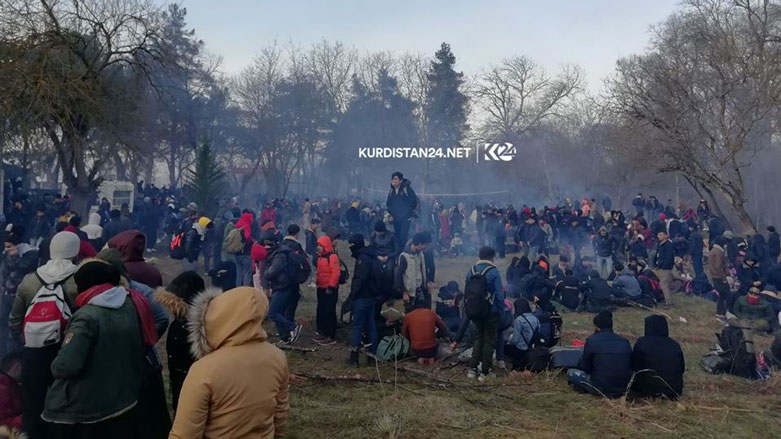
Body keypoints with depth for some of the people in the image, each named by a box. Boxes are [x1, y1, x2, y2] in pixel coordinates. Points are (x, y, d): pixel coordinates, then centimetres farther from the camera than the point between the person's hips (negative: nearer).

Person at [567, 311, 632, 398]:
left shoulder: (592, 340, -8)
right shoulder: (625, 341, 5)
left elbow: (584, 367, 1)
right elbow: (630, 366, 17)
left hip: (603, 389, -6)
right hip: (624, 389, 6)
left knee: (571, 373, 9)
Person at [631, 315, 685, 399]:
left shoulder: (641, 343, -6)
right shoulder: (675, 345, 4)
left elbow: (634, 367, 2)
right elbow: (682, 369, 15)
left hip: (648, 392, -4)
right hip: (674, 391, 4)